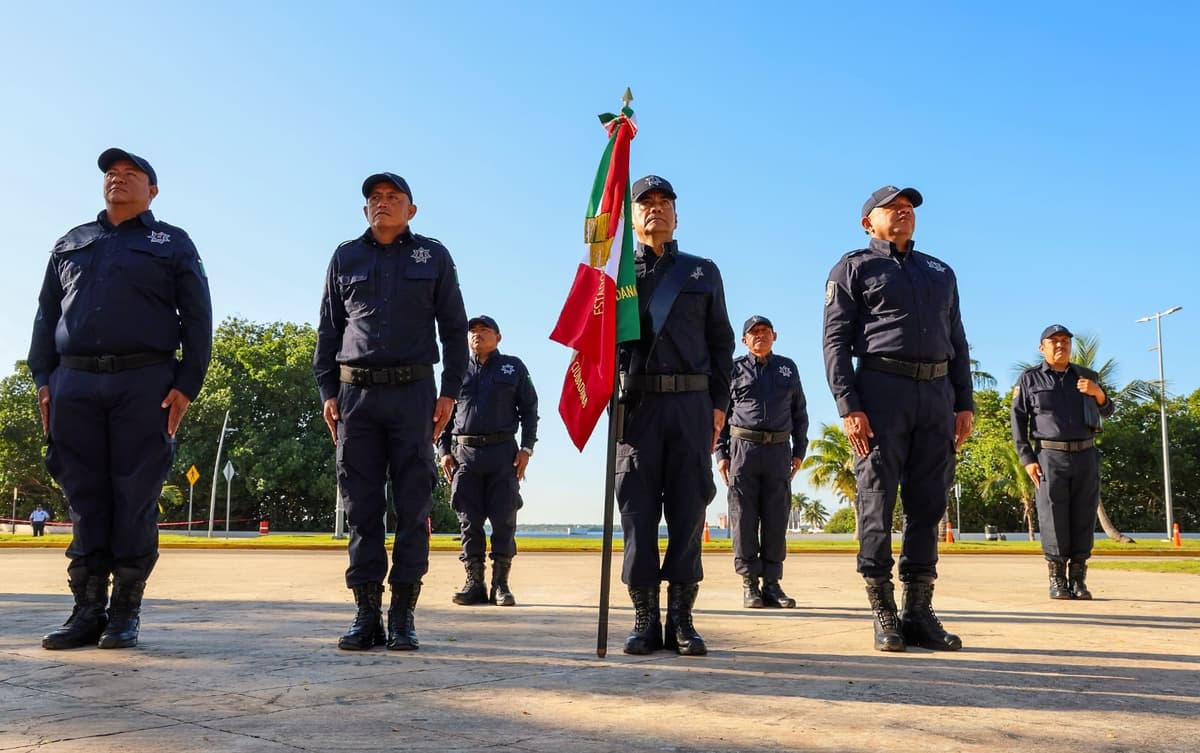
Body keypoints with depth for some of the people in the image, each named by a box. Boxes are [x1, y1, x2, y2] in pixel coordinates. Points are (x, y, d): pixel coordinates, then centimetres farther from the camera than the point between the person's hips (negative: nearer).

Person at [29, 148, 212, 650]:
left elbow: (197, 319, 4)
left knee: (135, 500, -4)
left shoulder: (173, 244, 12)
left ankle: (125, 614, 2)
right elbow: (46, 315, 18)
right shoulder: (70, 245, 22)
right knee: (85, 501, 2)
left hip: (144, 384, -3)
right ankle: (88, 612, 7)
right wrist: (43, 378, 5)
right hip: (74, 383, 3)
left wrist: (187, 384, -7)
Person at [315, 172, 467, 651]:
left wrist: (449, 392, -1)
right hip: (356, 393, 2)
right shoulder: (345, 258, 15)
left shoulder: (433, 256, 11)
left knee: (413, 506, -2)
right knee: (361, 507, 1)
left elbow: (454, 328, 8)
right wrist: (327, 391, 4)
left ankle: (403, 615, 4)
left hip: (413, 391, -1)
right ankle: (366, 615, 6)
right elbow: (328, 329, 15)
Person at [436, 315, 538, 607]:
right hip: (465, 452, 2)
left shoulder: (513, 367, 11)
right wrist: (444, 451, 3)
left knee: (504, 520, -3)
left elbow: (529, 409, 8)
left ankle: (501, 584, 5)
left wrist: (526, 449, -2)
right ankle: (474, 582, 7)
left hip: (503, 452, -1)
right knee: (469, 519, 0)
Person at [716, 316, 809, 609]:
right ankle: (749, 584, 2)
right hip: (742, 449, -2)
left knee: (776, 519, 1)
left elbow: (800, 412, 18)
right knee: (744, 518, -3)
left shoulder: (788, 368, 16)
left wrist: (799, 451, 10)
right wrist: (721, 454, -1)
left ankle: (772, 583, 6)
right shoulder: (734, 369, 9)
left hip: (778, 450, 2)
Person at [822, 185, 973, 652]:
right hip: (882, 389, -5)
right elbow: (836, 340, -1)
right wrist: (848, 406, -13)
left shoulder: (941, 272, 25)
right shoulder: (853, 268, 9)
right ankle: (884, 613, 1)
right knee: (878, 503, -5)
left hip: (937, 394, 5)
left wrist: (964, 404, 9)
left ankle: (919, 613, 9)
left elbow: (957, 341, 21)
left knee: (928, 505, 3)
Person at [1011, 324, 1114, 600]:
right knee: (1054, 519, -5)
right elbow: (1018, 419, 2)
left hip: (1085, 456, 3)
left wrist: (1098, 393, -7)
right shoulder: (1030, 378, 6)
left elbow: (1107, 411, 17)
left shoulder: (1086, 376, 15)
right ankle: (1057, 580, 0)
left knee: (1084, 519, 1)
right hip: (1050, 456, -3)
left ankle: (1078, 580, 8)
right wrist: (1027, 459, -7)